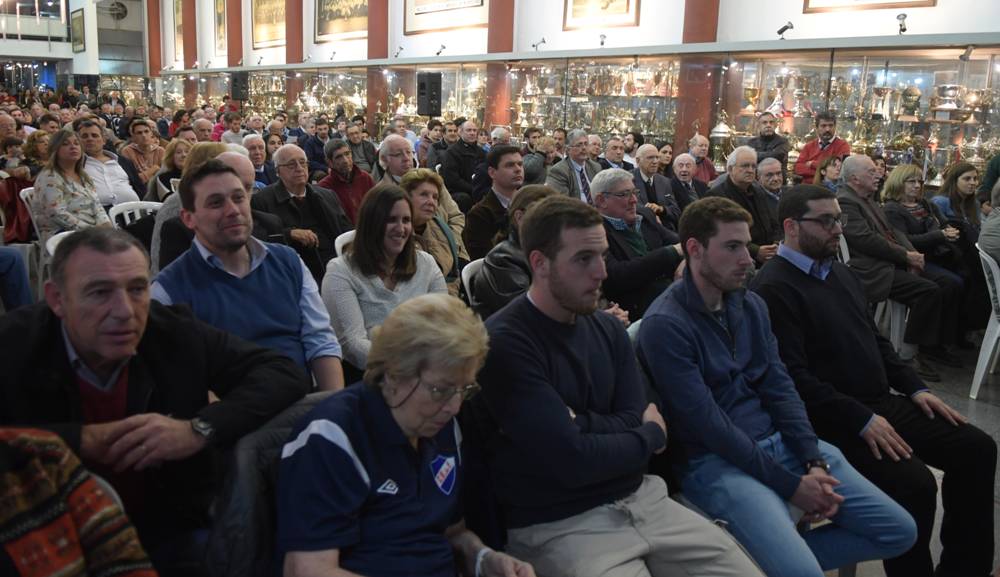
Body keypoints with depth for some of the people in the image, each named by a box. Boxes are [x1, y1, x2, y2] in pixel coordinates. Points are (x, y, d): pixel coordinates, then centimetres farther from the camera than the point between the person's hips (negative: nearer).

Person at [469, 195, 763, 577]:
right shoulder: (505, 344, -18)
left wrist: (577, 423, -18)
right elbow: (571, 462, -21)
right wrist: (651, 435, -5)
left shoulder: (608, 329, 7)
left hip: (639, 499, 7)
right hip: (557, 526, -6)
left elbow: (634, 421, 0)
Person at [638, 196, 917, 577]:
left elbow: (779, 387, 6)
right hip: (716, 462, -8)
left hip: (779, 441, 8)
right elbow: (707, 424, -18)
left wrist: (815, 461, -8)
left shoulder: (751, 305, 9)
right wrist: (789, 484, -16)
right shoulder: (664, 325, -16)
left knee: (899, 530, 5)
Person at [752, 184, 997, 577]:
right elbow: (793, 376, -23)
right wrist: (862, 420, -23)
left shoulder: (839, 271, 16)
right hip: (836, 421, -9)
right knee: (914, 484, -26)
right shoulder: (774, 288, -16)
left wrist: (914, 387, 10)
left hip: (883, 401, 10)